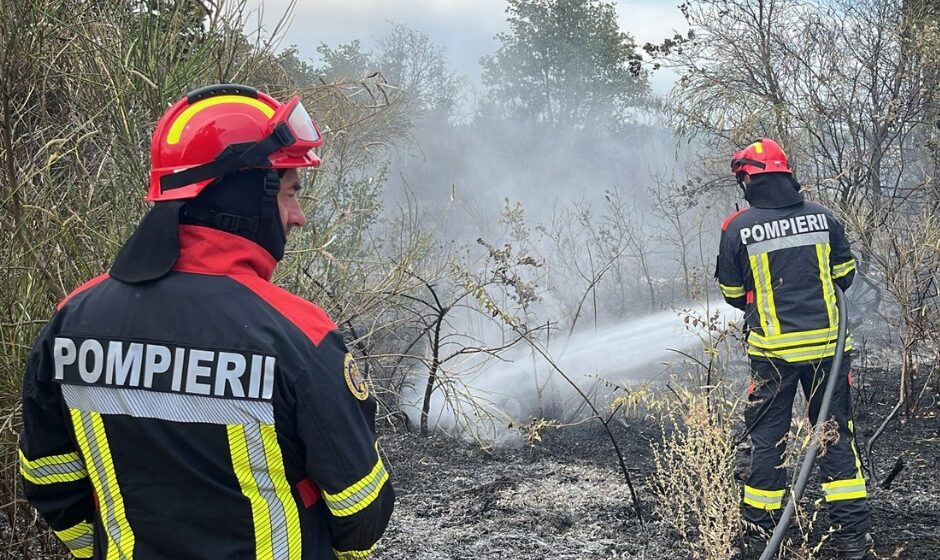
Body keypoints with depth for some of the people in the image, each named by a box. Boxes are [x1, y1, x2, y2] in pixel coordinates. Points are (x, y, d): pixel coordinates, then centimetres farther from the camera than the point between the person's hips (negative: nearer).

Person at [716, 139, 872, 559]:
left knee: (767, 437, 10)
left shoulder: (737, 228, -6)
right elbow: (845, 275, 10)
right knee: (836, 433, 11)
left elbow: (733, 293, 4)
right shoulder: (822, 216, 1)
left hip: (772, 348, -2)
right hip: (827, 343, 2)